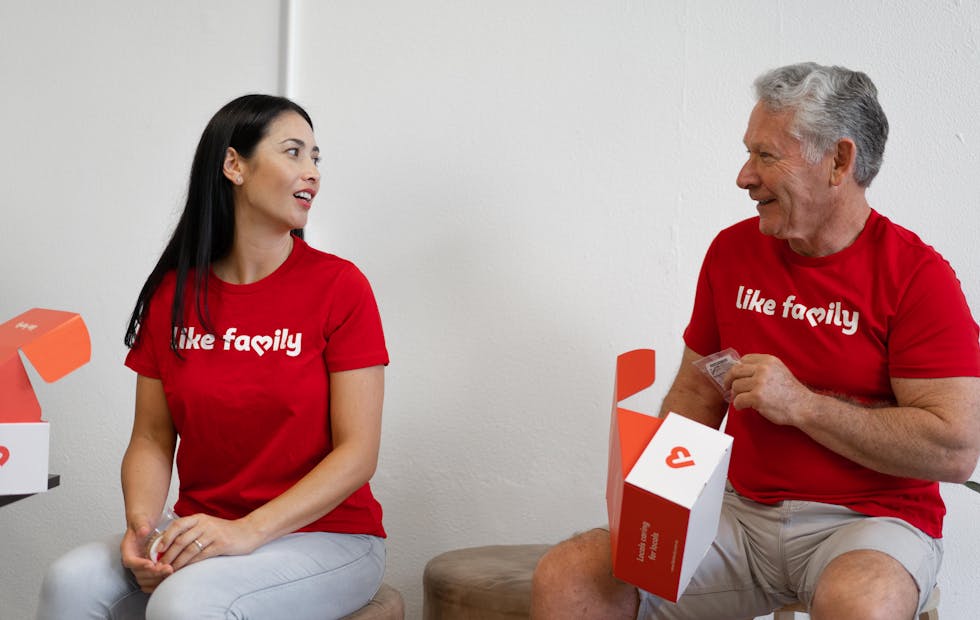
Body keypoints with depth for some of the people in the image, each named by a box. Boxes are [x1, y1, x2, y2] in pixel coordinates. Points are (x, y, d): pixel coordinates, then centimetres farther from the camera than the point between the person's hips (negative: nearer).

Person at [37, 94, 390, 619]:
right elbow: (152, 439, 8)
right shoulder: (173, 294, 6)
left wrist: (248, 530, -21)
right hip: (200, 534, 3)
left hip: (327, 537, -3)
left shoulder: (339, 286, -6)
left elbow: (358, 453, -10)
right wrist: (140, 522, -14)